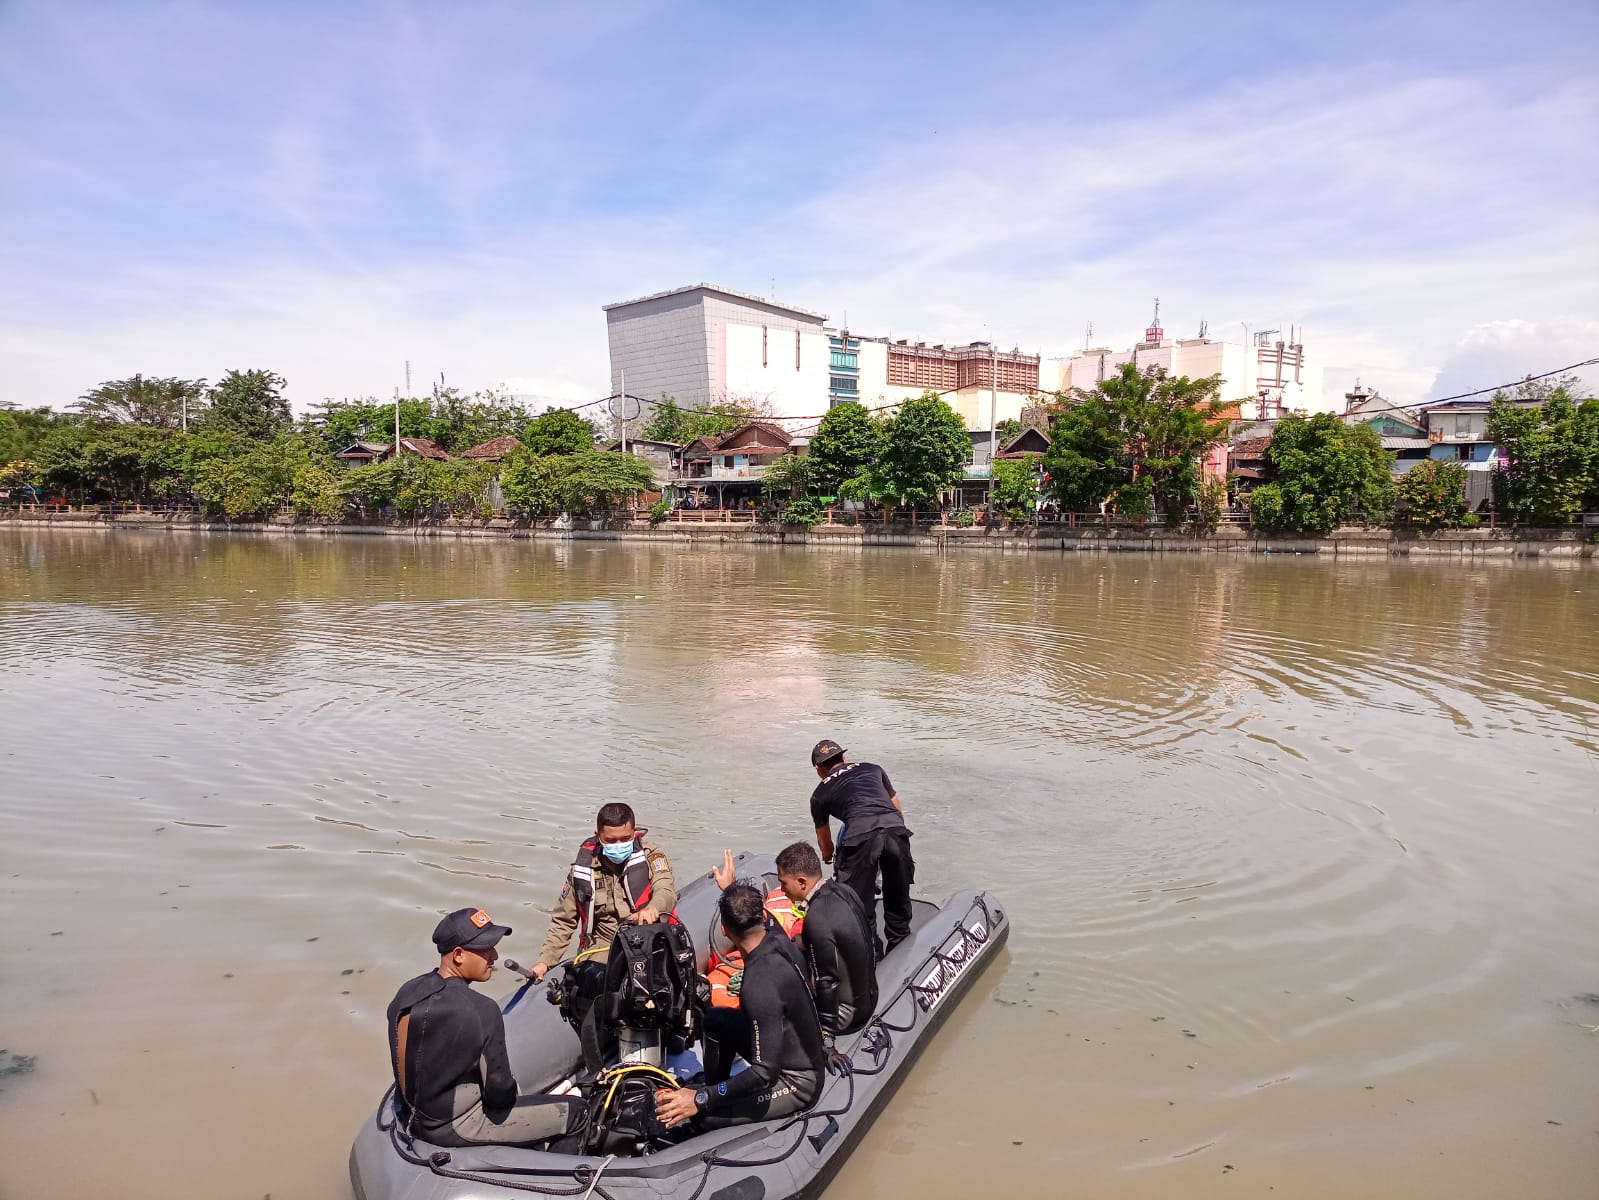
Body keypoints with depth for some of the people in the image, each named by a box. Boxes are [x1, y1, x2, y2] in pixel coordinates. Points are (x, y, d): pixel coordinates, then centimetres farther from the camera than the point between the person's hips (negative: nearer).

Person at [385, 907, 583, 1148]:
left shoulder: (406, 992, -6)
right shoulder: (481, 1011, -29)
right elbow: (499, 1092, -19)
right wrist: (506, 1096, 4)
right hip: (455, 1127, -9)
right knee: (575, 1110, -3)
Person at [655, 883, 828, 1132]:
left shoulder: (761, 987, -34)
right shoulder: (777, 940, -11)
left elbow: (766, 1073, -30)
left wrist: (701, 1100, -27)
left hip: (797, 1083, -8)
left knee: (704, 1117, -17)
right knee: (715, 1019, 14)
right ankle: (713, 1088, 32)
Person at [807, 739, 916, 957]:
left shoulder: (820, 793, 26)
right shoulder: (873, 769, 31)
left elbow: (825, 844, 41)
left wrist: (828, 857, 63)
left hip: (860, 836, -3)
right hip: (895, 829, 3)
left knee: (859, 904, 13)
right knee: (898, 898, 22)